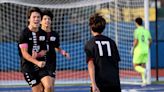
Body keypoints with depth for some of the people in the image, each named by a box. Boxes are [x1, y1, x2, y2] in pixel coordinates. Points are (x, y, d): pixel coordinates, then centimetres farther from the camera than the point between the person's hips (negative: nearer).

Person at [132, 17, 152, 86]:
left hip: (138, 50, -5)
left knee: (135, 66, 5)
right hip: (145, 51, 6)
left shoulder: (137, 30, -10)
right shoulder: (146, 30, 8)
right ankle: (144, 81, 0)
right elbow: (150, 40, 9)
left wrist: (133, 49, -3)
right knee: (142, 66, 12)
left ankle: (144, 71, -24)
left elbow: (136, 41, -16)